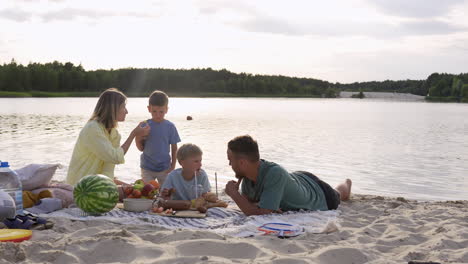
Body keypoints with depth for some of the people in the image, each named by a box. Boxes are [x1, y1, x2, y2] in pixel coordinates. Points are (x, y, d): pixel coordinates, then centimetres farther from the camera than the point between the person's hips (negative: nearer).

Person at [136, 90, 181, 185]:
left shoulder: (170, 127, -5)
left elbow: (174, 148, 2)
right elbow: (141, 148, 1)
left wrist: (173, 166, -3)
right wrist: (138, 140, -19)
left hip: (165, 168, 0)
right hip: (147, 168, 0)